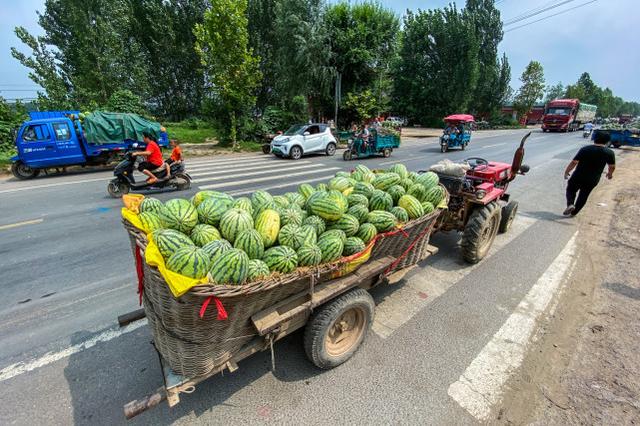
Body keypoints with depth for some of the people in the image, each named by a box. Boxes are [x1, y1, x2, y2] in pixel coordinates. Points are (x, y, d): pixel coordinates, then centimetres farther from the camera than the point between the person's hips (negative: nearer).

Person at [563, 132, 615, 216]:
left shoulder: (585, 149, -10)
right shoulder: (609, 153, -2)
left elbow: (574, 162, -13)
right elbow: (612, 167, 6)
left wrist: (566, 171, 0)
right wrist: (610, 173, 27)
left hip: (578, 176, -2)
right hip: (592, 180, 2)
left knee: (571, 190, 16)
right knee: (583, 196, 15)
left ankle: (570, 204, -10)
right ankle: (574, 212, 21)